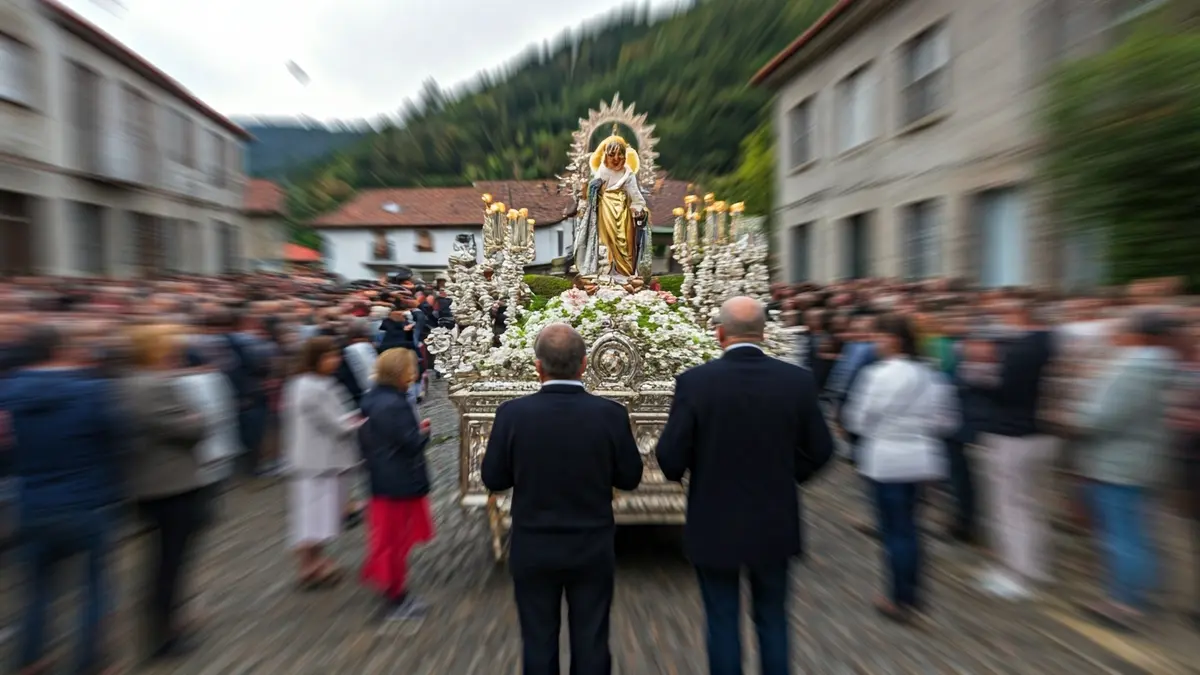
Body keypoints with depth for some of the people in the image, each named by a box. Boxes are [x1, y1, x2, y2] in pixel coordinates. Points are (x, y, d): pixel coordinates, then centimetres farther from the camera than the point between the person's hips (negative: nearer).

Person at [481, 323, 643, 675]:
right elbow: (630, 478, -5)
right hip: (593, 549, 0)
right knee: (591, 643, 18)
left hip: (533, 550, 0)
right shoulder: (611, 413, -16)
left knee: (538, 643, 19)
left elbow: (493, 479, -6)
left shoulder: (512, 413, -16)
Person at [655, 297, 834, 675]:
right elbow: (820, 450, -2)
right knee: (772, 619, 22)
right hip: (775, 524, 3)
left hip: (714, 525, -2)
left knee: (723, 622, 16)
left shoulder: (694, 381, -18)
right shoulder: (798, 380, -10)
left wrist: (677, 473, 8)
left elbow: (670, 457, -15)